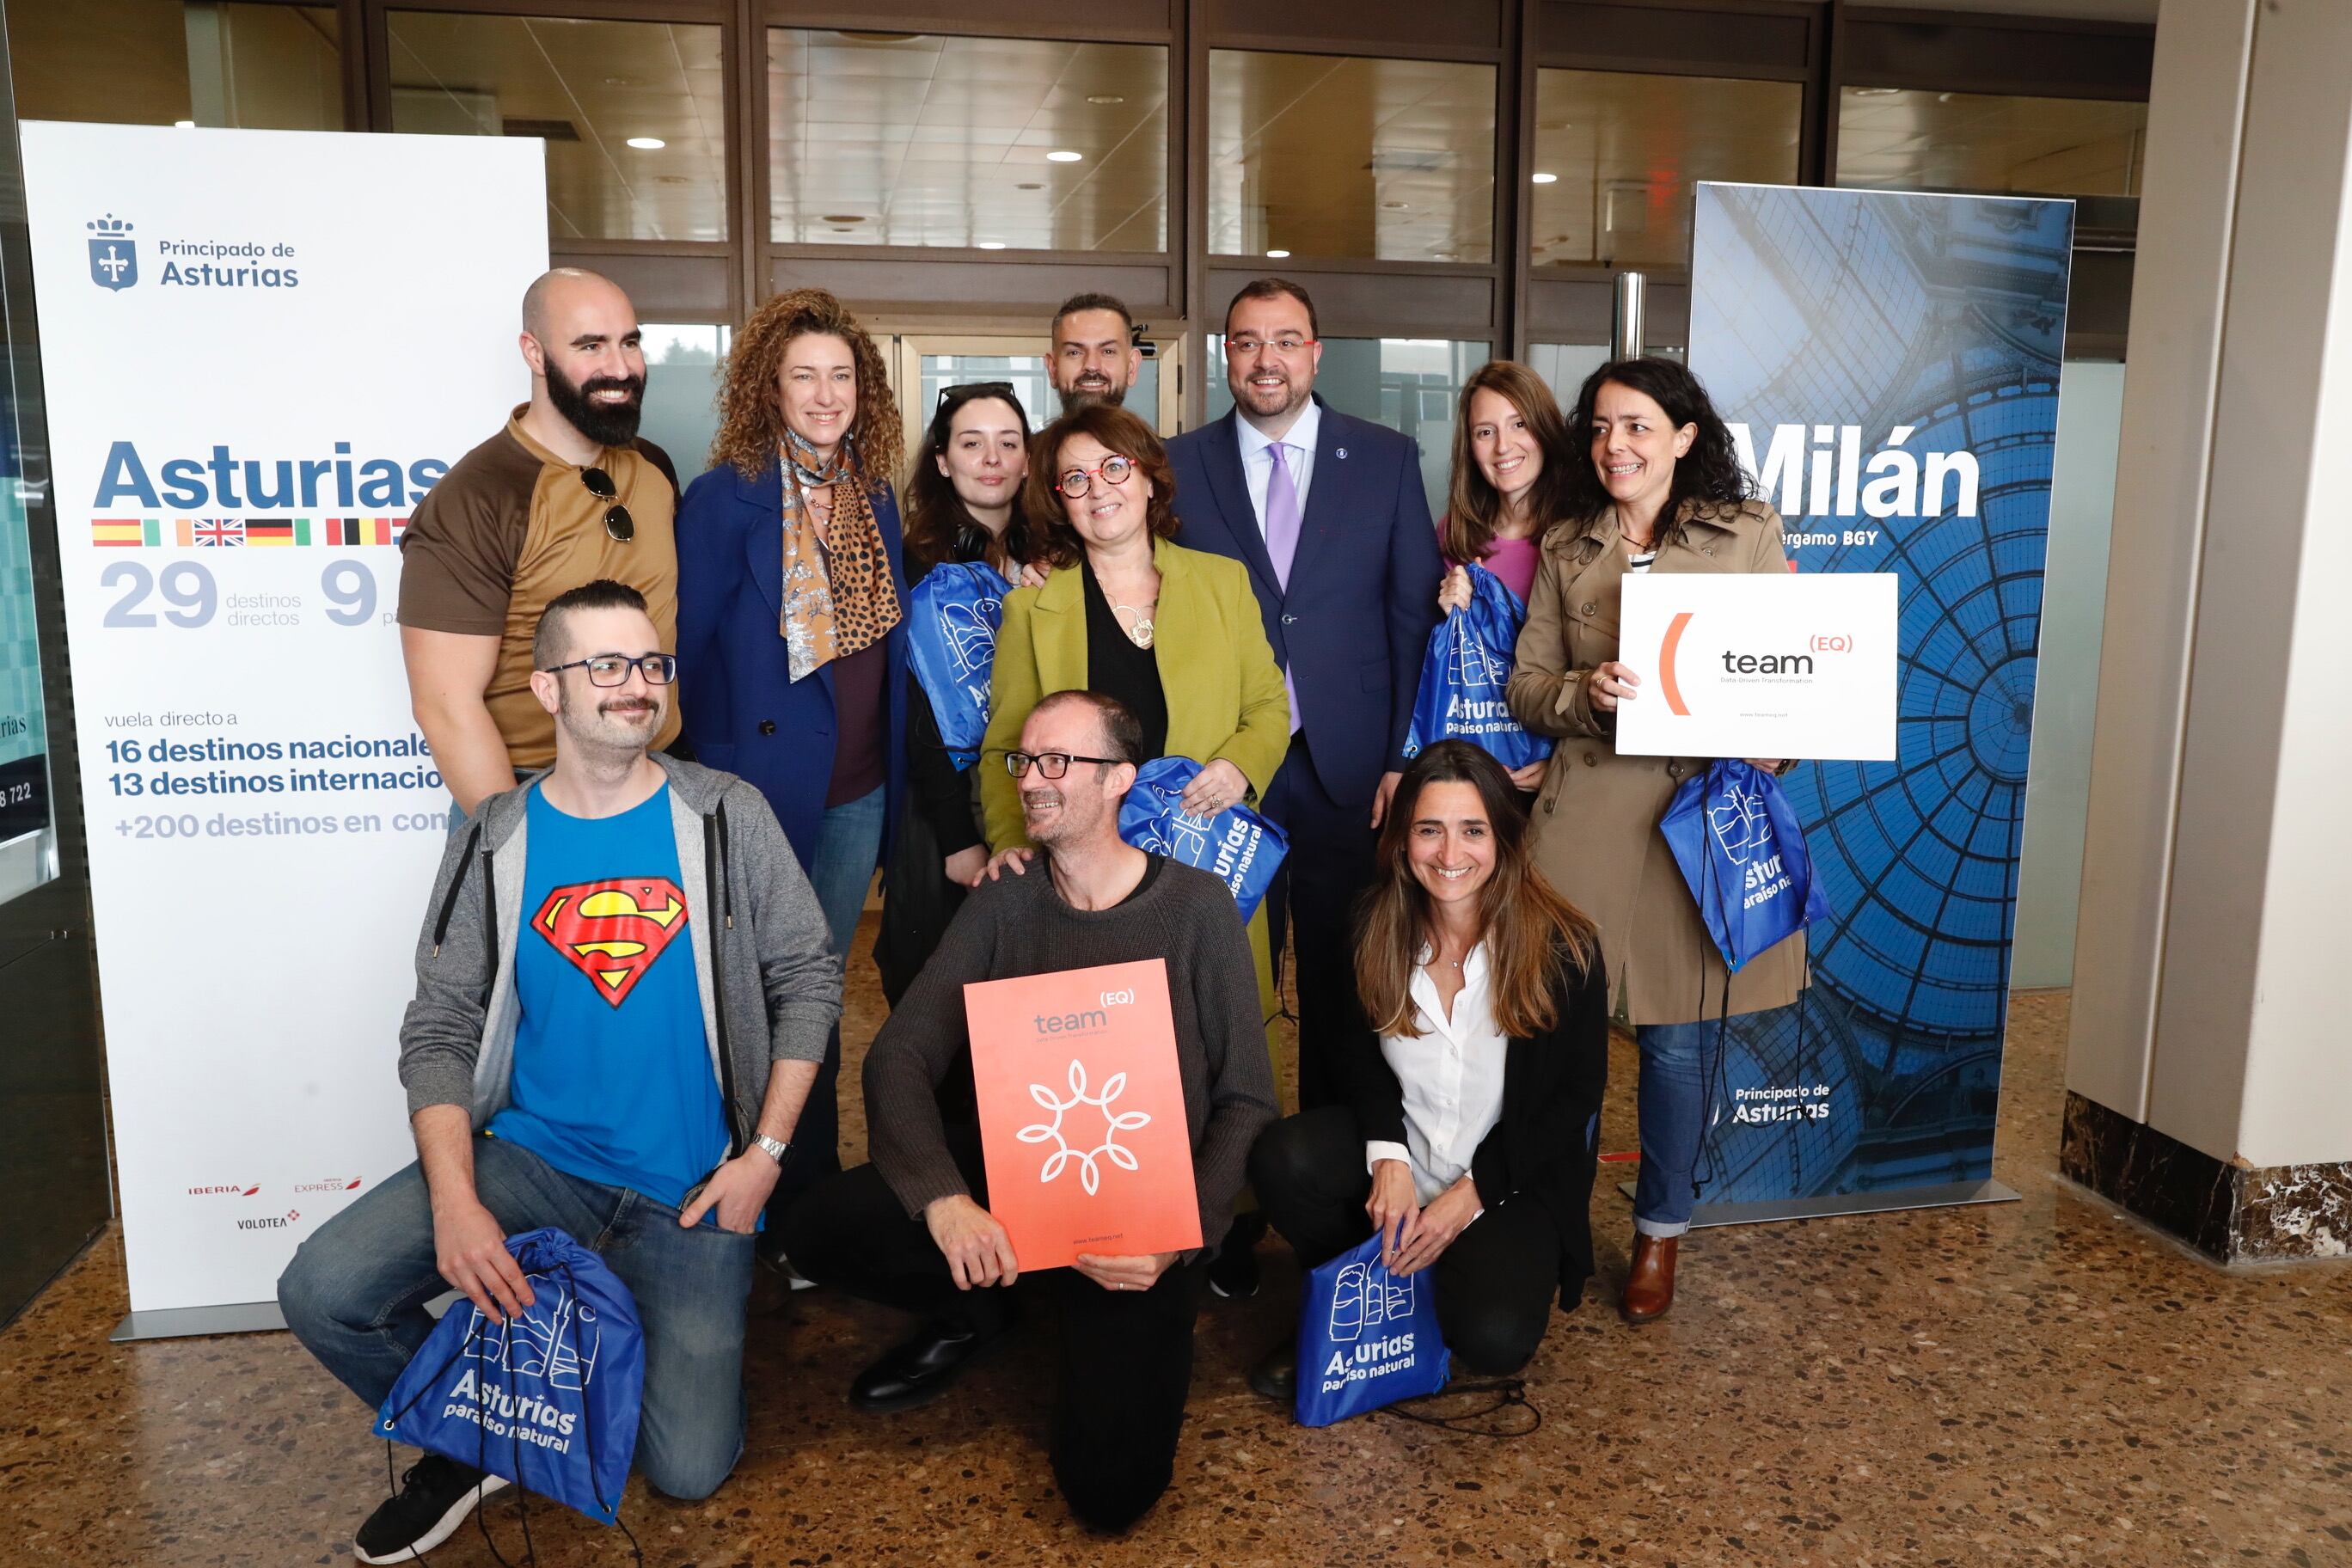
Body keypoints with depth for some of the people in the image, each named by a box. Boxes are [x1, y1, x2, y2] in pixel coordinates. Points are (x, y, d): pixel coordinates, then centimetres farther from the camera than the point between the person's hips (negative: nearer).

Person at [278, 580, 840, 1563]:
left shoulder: (727, 818, -2)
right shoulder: (494, 846, 1)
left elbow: (807, 981, 1)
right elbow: (440, 1032, -1)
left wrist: (765, 1153, -7)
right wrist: (455, 1202, -16)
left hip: (691, 1189, -1)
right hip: (533, 1158, 1)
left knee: (689, 1470, -7)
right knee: (322, 1291, -20)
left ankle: (627, 1327, 27)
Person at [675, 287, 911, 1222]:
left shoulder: (874, 496, 8)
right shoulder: (724, 499, -10)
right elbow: (690, 653, -7)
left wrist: (891, 771, 10)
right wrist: (720, 778, -8)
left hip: (861, 793, 5)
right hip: (766, 788, -5)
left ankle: (816, 1189, 30)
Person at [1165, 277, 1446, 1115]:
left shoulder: (1387, 459, 5)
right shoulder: (1176, 466, 4)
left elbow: (1416, 615, 3)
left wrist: (1407, 757, -3)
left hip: (1349, 767, 0)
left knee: (1343, 976, 10)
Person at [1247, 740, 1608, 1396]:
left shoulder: (1565, 947, -17)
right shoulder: (1376, 928, -8)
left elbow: (1577, 1095, -9)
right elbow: (1366, 1055, 4)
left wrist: (1471, 1194, -15)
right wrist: (1388, 1158, -14)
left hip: (1516, 1175, -3)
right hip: (1401, 1149, 3)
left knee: (1492, 1341, -26)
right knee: (1281, 1162, -26)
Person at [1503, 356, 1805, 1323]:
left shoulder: (1749, 531, 6)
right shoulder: (1566, 548, 11)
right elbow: (1522, 686, 9)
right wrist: (1587, 692, -12)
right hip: (1587, 809, 1)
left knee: (1676, 1035, 4)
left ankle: (1660, 1232, 24)